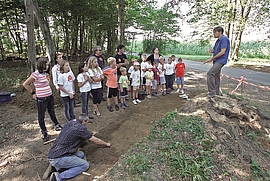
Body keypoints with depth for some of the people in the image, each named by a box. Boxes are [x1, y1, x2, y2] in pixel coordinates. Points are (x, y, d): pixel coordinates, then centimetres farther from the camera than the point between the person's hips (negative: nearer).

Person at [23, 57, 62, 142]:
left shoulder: (46, 73, 5)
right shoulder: (36, 74, -17)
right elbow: (25, 84, -12)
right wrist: (33, 93, -5)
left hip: (50, 97, 7)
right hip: (41, 99, -7)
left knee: (52, 113, 23)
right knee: (41, 116, 11)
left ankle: (57, 126, 41)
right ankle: (44, 132, 25)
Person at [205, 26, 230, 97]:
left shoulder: (224, 39, -13)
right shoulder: (218, 40, 16)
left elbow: (222, 52, -20)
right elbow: (215, 50, 24)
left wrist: (212, 58, -17)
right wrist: (211, 50, -1)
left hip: (220, 61, -10)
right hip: (216, 61, 10)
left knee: (210, 73, -21)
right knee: (216, 76, 13)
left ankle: (212, 91, -14)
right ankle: (216, 92, 23)